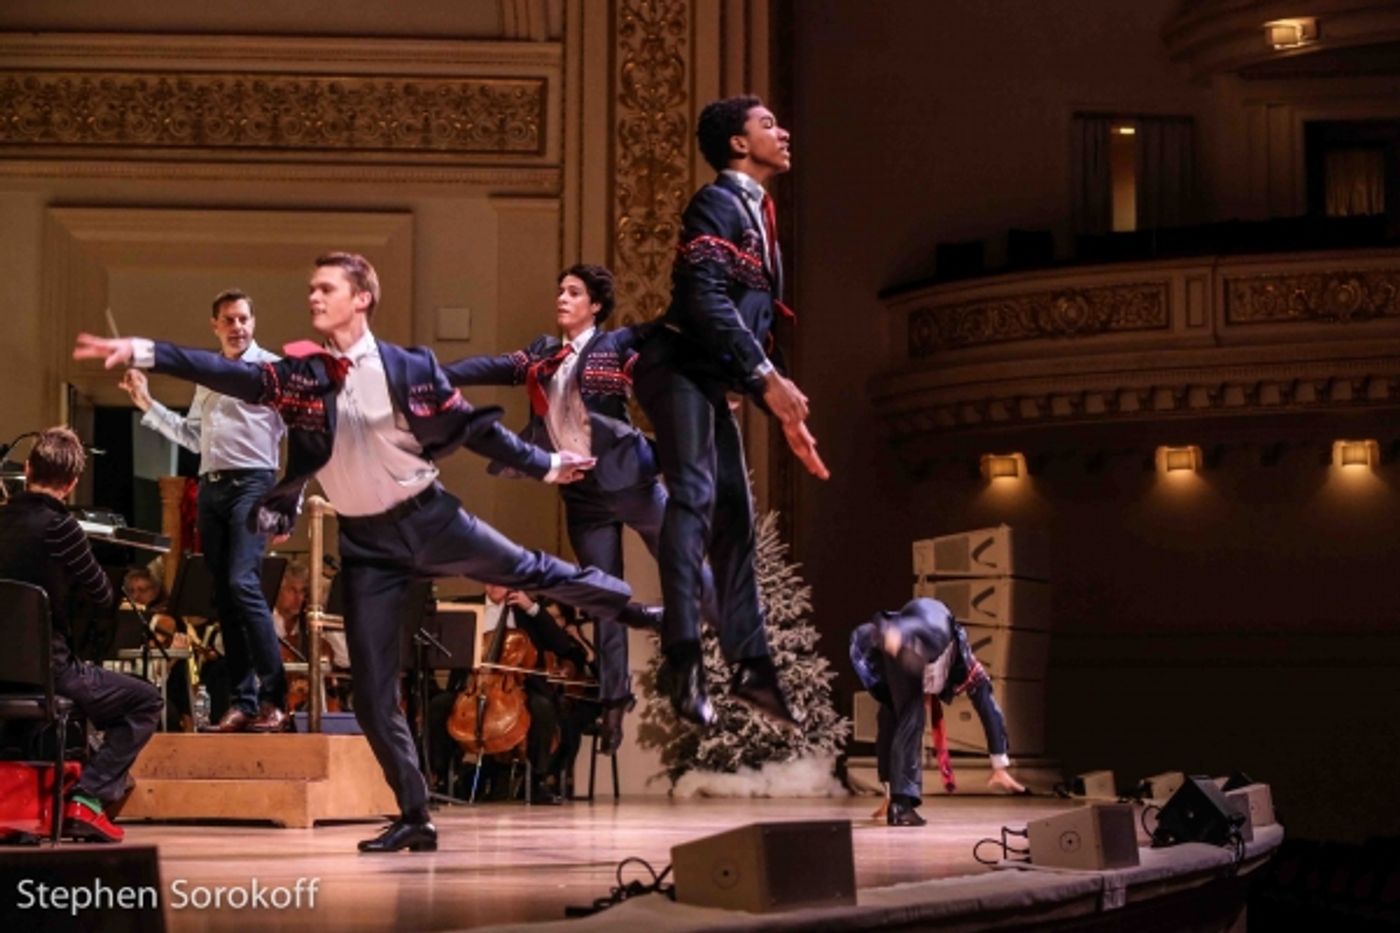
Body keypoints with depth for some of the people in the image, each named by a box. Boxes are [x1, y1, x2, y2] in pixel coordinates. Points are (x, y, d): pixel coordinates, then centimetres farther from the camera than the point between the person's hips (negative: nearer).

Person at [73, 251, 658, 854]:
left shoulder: (408, 367, -8)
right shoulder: (299, 375, -4)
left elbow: (472, 427, 1)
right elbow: (225, 373, -13)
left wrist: (544, 466, 8)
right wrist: (142, 352, -24)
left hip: (427, 518, -2)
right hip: (363, 542, 2)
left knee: (531, 571, 12)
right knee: (372, 692, 1)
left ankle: (626, 606, 42)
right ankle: (414, 817, 12)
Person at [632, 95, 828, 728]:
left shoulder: (755, 216, 22)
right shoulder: (716, 203, -6)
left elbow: (755, 323, 25)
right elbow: (706, 298, -21)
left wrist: (785, 413, 21)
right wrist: (767, 376, -25)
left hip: (709, 382, 10)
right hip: (676, 366, -10)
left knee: (735, 515, 9)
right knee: (695, 490, -24)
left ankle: (750, 665, 13)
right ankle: (683, 656, -34)